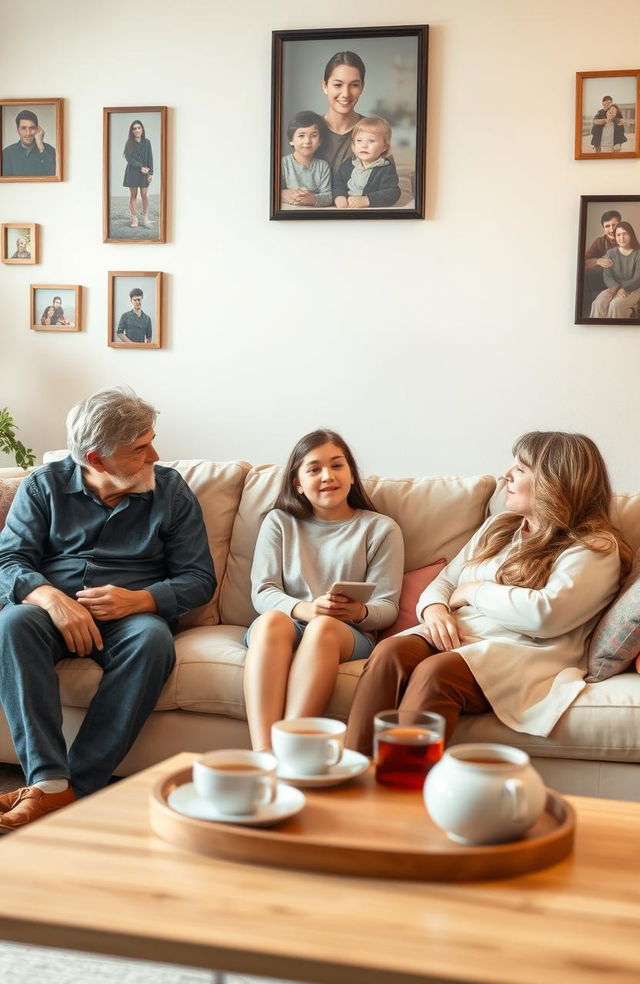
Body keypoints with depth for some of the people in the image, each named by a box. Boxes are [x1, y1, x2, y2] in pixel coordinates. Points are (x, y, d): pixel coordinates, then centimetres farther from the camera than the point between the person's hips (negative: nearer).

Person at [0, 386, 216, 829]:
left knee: (153, 639, -36)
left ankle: (75, 787, -37)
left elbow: (199, 578, 3)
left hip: (133, 613, 0)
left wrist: (138, 600, -17)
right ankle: (47, 779, -40)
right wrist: (52, 597, -24)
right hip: (53, 608, 1)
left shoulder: (172, 490, 7)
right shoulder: (45, 485, 8)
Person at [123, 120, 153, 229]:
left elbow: (150, 158, 4)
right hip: (132, 172, -1)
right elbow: (128, 158, -7)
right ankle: (134, 219, 6)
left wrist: (150, 172, -4)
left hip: (144, 172, 1)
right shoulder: (129, 143, 0)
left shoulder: (146, 142, 5)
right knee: (133, 195, 3)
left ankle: (145, 218, 2)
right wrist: (140, 167, -14)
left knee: (145, 195, -4)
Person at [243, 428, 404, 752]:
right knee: (271, 620, -36)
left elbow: (387, 606, 8)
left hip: (351, 635, -1)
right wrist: (304, 608, -17)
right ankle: (263, 756, -51)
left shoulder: (381, 529, 15)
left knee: (324, 627, -38)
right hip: (287, 621, 1)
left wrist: (361, 612, -18)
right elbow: (262, 591, 6)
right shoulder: (279, 522, 18)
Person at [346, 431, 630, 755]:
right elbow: (443, 581, 24)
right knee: (389, 652, -27)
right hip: (453, 638, 6)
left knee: (435, 672, -36)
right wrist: (435, 609, -1)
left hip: (523, 654, -6)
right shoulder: (498, 527, 25)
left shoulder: (595, 547, 1)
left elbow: (545, 615, -16)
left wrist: (474, 591, -2)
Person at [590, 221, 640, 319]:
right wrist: (618, 288, -19)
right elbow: (607, 277, 1)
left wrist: (622, 288, -20)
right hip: (614, 287, 3)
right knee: (598, 303, -29)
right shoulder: (611, 253, 9)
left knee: (616, 304, -34)